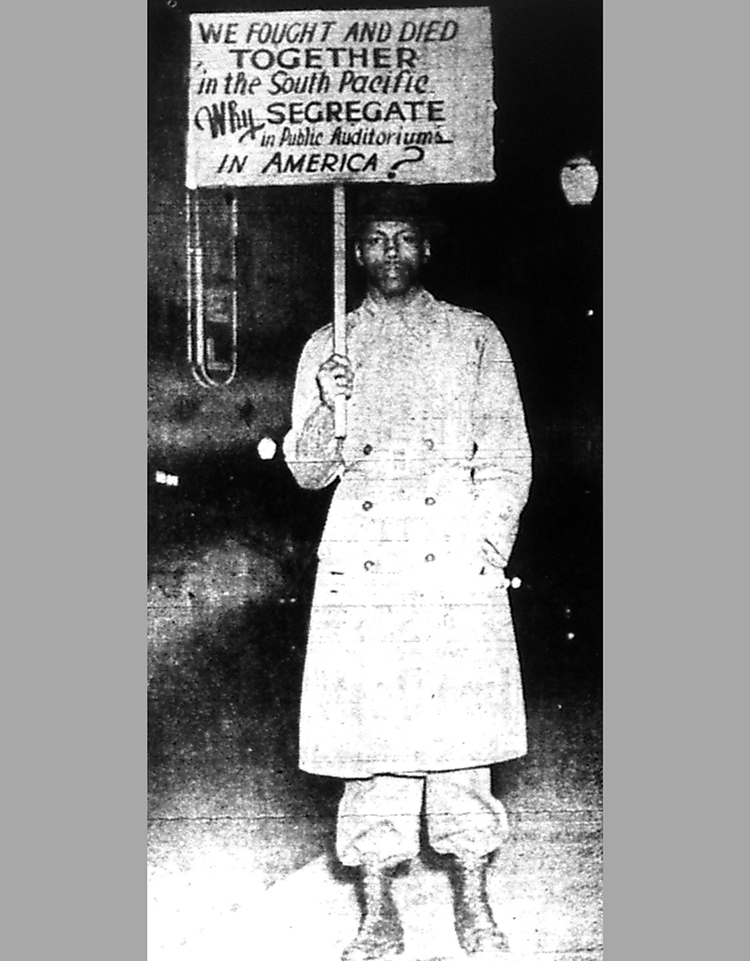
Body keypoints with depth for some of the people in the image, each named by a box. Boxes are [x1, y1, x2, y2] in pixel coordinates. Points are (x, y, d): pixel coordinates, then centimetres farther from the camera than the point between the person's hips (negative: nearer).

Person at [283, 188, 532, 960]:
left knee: (462, 724, 0)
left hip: (457, 551, -1)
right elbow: (309, 471, 11)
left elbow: (507, 455, 8)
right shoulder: (327, 347, 14)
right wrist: (328, 407, -9)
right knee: (369, 728, 0)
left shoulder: (475, 336, 12)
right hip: (362, 553, 1)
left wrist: (489, 545, -4)